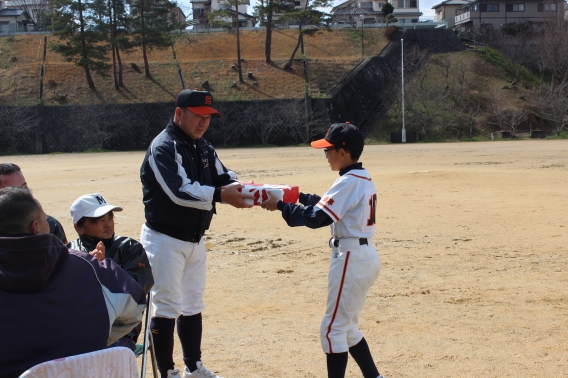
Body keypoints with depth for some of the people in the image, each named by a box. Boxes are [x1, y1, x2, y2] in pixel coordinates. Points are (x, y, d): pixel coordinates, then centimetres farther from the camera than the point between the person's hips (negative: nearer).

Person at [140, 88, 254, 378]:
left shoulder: (204, 148, 8)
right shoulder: (163, 148, -18)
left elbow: (225, 179, 3)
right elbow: (179, 191, -30)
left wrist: (246, 190, -18)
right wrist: (220, 195, -39)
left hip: (195, 240, 8)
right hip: (165, 241, -8)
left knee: (192, 306, 18)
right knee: (167, 309, -2)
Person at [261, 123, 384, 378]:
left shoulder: (348, 182, -17)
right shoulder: (362, 179, 12)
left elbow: (317, 218, -22)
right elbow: (329, 204, 20)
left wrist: (280, 205, -15)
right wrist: (298, 196, 12)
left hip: (351, 260, -10)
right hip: (364, 257, 10)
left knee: (332, 330, -2)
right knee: (347, 328, 19)